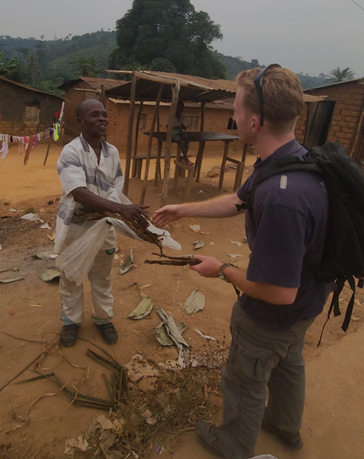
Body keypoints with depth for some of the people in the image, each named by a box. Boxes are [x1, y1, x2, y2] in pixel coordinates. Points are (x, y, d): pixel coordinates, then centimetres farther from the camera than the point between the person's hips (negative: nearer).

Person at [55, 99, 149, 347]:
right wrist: (121, 209, -45)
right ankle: (72, 320, 39)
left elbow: (117, 186, 4)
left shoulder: (113, 152, -1)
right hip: (74, 225, -4)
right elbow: (79, 192, -33)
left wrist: (107, 212, -18)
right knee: (71, 278, 16)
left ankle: (103, 317, 40)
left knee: (102, 277, 19)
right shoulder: (71, 152, -20)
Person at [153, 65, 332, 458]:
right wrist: (182, 210, 12)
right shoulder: (295, 158, -9)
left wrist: (222, 271, -19)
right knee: (288, 364, 31)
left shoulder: (282, 196, -42)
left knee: (245, 382, 19)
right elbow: (237, 201, 5)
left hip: (273, 316, -8)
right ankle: (286, 427, 61)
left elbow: (279, 291, -35)